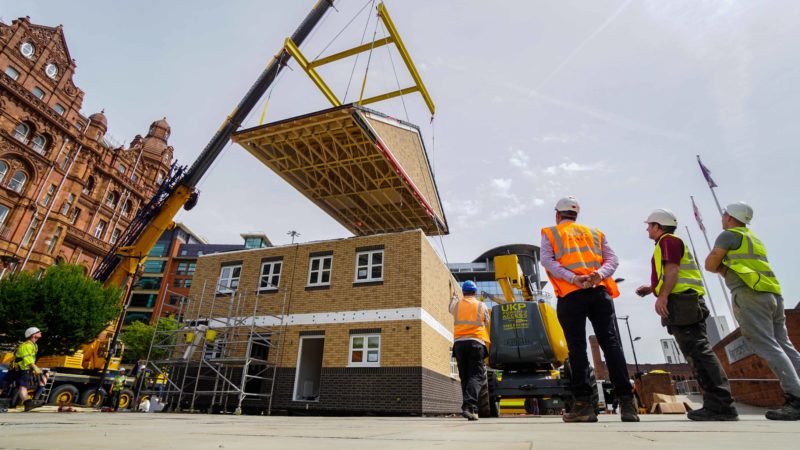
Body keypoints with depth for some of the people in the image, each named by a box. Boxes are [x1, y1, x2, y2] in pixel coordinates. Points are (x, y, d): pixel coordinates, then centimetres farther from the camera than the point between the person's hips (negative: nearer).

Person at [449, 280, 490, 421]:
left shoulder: (456, 305, 11)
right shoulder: (482, 306, 7)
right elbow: (487, 325, 12)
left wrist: (453, 297, 53)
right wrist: (488, 343, 28)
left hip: (459, 342, 3)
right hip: (476, 342, -3)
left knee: (465, 377, 11)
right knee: (476, 376, -4)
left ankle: (470, 409, 13)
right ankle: (469, 406, -23)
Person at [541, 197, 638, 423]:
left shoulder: (549, 233, 15)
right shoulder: (595, 233, 25)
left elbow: (547, 260, -3)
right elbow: (612, 259, 10)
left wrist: (572, 279, -13)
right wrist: (599, 274, -7)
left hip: (570, 294, -3)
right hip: (599, 292, 3)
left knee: (577, 347, -2)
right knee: (611, 343, 2)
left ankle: (584, 404, -3)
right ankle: (626, 400, -3)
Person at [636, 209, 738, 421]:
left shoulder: (668, 240, 0)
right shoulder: (669, 243, 29)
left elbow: (673, 269, -14)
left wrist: (662, 296, -22)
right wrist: (652, 288, 26)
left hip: (681, 301, -10)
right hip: (684, 303, 10)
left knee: (698, 352, -13)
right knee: (697, 353, 7)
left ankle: (721, 406, -14)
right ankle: (716, 404, 7)